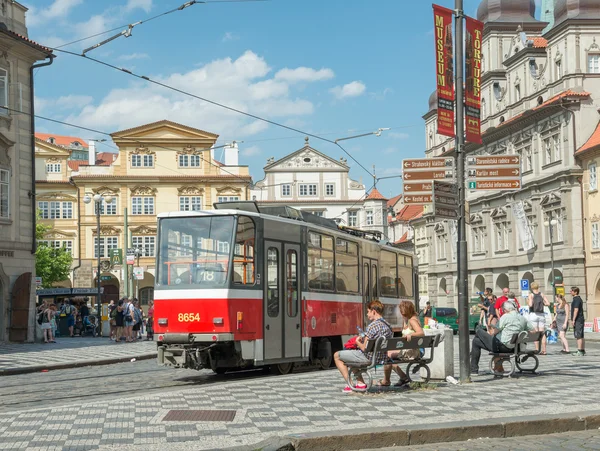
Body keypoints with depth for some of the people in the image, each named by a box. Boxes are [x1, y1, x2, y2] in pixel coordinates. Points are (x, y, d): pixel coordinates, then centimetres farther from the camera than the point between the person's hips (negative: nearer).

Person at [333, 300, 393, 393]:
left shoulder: (373, 326, -22)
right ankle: (360, 383, 24)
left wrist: (357, 341, -1)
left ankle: (349, 385, 6)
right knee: (351, 353, 33)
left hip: (368, 357, -9)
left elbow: (364, 348, -21)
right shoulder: (387, 325, 5)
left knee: (337, 356, 8)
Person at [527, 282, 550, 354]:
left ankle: (537, 349, -9)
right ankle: (544, 350, 2)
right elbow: (548, 303, 0)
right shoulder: (542, 294, 7)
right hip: (541, 315, 3)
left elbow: (530, 305, -17)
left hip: (533, 314, -3)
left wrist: (528, 302, 4)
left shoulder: (531, 295, -4)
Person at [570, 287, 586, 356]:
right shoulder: (578, 299, 19)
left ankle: (579, 351, -14)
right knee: (581, 336, 13)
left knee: (578, 336, -11)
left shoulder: (576, 299, -14)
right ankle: (583, 350, 16)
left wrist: (573, 320, -20)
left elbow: (576, 310, -21)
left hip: (578, 320, -11)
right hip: (581, 320, 11)